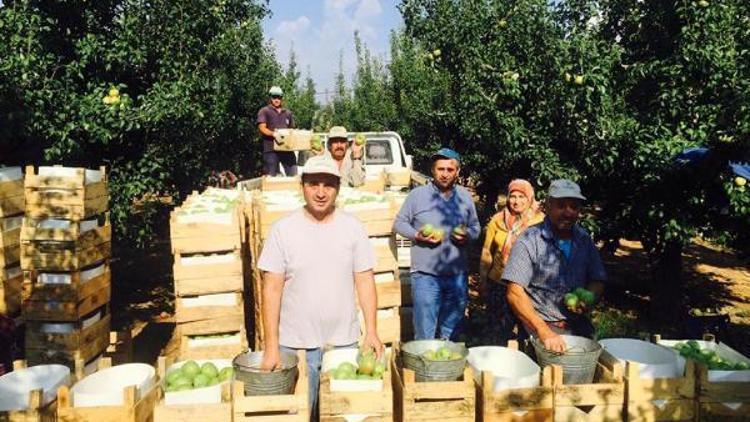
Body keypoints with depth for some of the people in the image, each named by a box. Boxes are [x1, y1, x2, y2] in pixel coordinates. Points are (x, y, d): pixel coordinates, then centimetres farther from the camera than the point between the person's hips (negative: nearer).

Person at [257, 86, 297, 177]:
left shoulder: (287, 113, 22)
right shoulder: (264, 111, 6)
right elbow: (262, 128, -6)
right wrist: (273, 133, -26)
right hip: (271, 149, -4)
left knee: (293, 174, -1)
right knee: (271, 176, -3)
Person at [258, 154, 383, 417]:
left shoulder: (353, 227, -1)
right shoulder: (283, 229, -6)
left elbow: (364, 281, 2)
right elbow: (272, 289, -6)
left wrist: (372, 331, -4)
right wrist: (271, 346, -8)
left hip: (344, 343, 1)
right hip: (295, 344, -1)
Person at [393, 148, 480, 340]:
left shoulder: (465, 196, 10)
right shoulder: (418, 194, -2)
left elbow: (475, 226, 18)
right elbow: (399, 223, 4)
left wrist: (468, 236, -5)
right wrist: (417, 235, -14)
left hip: (457, 276, 4)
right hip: (425, 275, -4)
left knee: (450, 335, 14)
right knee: (425, 335, -3)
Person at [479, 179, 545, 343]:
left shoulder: (540, 222, -4)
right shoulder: (497, 220, 2)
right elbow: (487, 253, 8)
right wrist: (483, 281, 8)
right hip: (498, 284, 2)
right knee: (499, 331, 12)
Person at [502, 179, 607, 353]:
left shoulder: (584, 239, 7)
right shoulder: (529, 241, -10)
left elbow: (598, 281, 16)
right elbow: (515, 293, -16)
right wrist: (544, 332, -26)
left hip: (580, 325, 5)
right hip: (538, 325, -5)